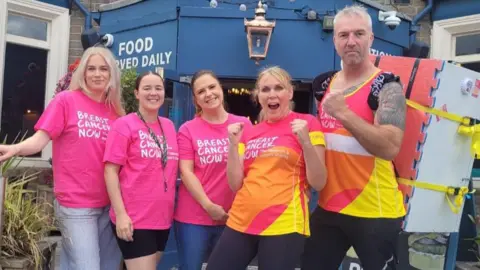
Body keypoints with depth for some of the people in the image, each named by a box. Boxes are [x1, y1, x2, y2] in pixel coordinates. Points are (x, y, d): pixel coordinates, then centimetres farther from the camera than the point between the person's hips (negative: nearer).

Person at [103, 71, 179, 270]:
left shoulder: (169, 126, 10)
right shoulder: (124, 125, -6)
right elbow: (110, 172, -10)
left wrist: (170, 208, 10)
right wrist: (121, 214, -17)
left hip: (163, 217, 6)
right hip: (134, 219, -6)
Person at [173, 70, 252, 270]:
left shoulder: (244, 124, 1)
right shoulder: (188, 129, -1)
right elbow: (186, 172, -6)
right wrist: (209, 206, -13)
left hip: (233, 216, 2)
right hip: (193, 217, -1)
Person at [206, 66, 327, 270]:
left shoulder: (307, 123, -1)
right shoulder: (249, 132, 11)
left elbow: (318, 183, -5)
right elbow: (235, 185, 8)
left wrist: (306, 142, -18)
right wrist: (233, 145, -3)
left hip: (283, 225, -4)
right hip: (240, 222, 5)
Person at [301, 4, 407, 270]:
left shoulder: (386, 86, -12)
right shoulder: (324, 84, 8)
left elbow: (390, 147, -26)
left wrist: (343, 113, -27)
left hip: (375, 211, -6)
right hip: (328, 206, 6)